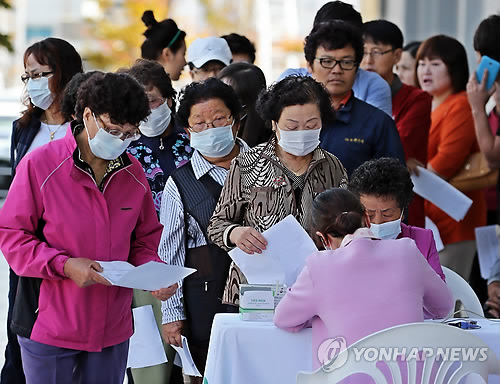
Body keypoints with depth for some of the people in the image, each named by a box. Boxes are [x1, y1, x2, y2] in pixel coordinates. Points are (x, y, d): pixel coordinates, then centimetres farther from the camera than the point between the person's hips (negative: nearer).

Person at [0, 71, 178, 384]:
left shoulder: (134, 174, 6)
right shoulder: (40, 165, -9)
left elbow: (144, 240, 15)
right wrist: (64, 265, -20)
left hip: (112, 330, 4)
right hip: (50, 326, -4)